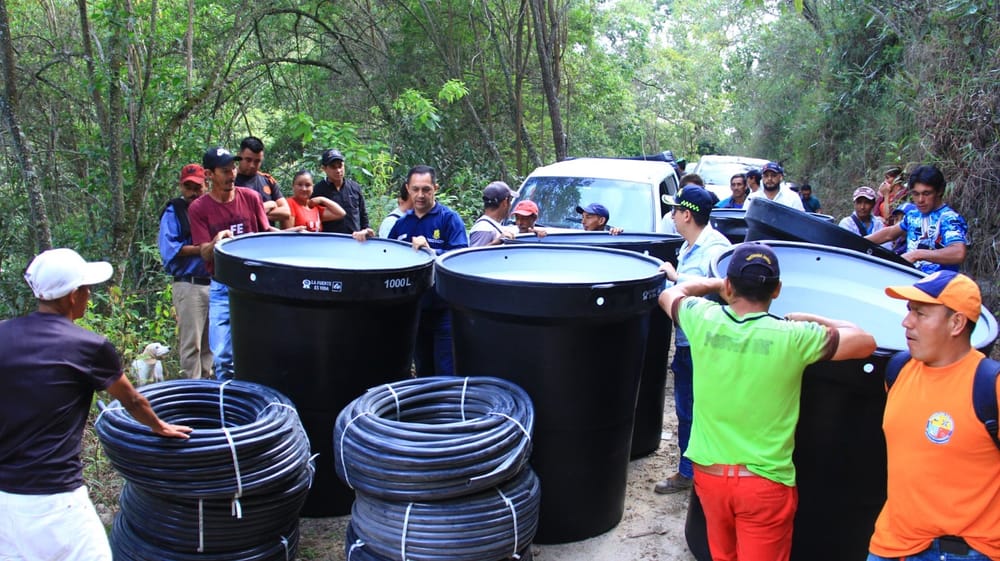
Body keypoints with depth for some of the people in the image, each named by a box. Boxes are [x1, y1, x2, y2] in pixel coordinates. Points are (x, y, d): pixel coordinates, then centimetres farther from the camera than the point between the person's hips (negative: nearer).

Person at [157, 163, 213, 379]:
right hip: (189, 285, -5)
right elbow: (169, 249, -10)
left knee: (210, 342, 13)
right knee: (191, 343, -3)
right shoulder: (173, 212, 0)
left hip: (214, 284, 5)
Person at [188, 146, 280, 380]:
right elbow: (205, 254, -7)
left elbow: (266, 232, 11)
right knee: (223, 356, -1)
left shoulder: (251, 197, 0)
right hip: (222, 288, -1)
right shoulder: (198, 209, -4)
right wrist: (216, 242, -27)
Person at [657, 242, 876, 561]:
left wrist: (714, 284, 23)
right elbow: (866, 343, -4)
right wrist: (809, 321, 5)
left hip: (709, 472, 3)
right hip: (765, 482, -3)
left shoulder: (702, 319, -9)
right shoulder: (793, 337, -18)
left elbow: (669, 294, 13)